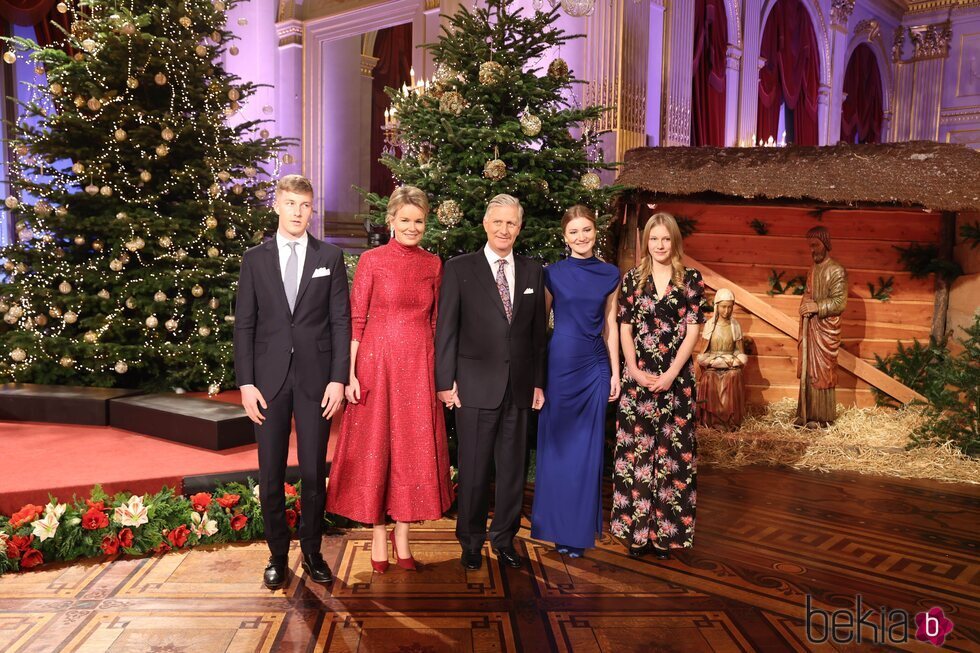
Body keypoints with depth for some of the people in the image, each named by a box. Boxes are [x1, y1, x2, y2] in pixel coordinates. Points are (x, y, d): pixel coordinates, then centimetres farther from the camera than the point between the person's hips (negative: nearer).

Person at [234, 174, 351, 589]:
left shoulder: (330, 257, 5)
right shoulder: (255, 259, 6)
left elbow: (341, 321, 2)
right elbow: (244, 325, 4)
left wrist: (338, 378, -6)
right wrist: (246, 383, -3)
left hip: (316, 379, -1)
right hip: (270, 379, 1)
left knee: (314, 473, 5)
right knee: (271, 475, 6)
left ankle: (312, 552, 21)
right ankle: (277, 555, 22)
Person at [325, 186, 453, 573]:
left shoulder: (433, 264, 7)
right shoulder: (372, 261, -3)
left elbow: (436, 321, 11)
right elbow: (355, 319, -4)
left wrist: (442, 373, 7)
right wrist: (350, 373, -10)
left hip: (420, 365, 3)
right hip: (378, 362, -3)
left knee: (414, 448, 7)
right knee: (374, 446, 5)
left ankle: (402, 537, 20)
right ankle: (378, 536, 18)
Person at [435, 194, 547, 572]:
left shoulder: (533, 273, 10)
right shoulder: (459, 269, -1)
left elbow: (538, 332, 11)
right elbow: (446, 330, -3)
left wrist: (538, 382, 9)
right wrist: (446, 381, -7)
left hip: (519, 387, 3)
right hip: (476, 385, -3)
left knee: (513, 468, 11)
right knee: (474, 469, 6)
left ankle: (504, 538, 27)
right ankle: (471, 541, 22)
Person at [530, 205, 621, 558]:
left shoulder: (609, 274, 6)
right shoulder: (553, 274, -1)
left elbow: (610, 325, 9)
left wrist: (615, 371, 6)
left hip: (595, 367, 2)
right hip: (559, 364, -2)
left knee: (588, 448, 6)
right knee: (557, 446, 5)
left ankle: (582, 529, 18)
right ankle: (557, 527, 18)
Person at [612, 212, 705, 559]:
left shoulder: (691, 278, 3)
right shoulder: (632, 278, 7)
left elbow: (692, 330, -2)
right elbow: (624, 329, 4)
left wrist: (670, 374, -10)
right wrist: (634, 371, -7)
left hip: (676, 378, -1)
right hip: (638, 377, 1)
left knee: (672, 451, 3)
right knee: (635, 450, 3)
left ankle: (667, 530, 14)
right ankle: (636, 528, 14)